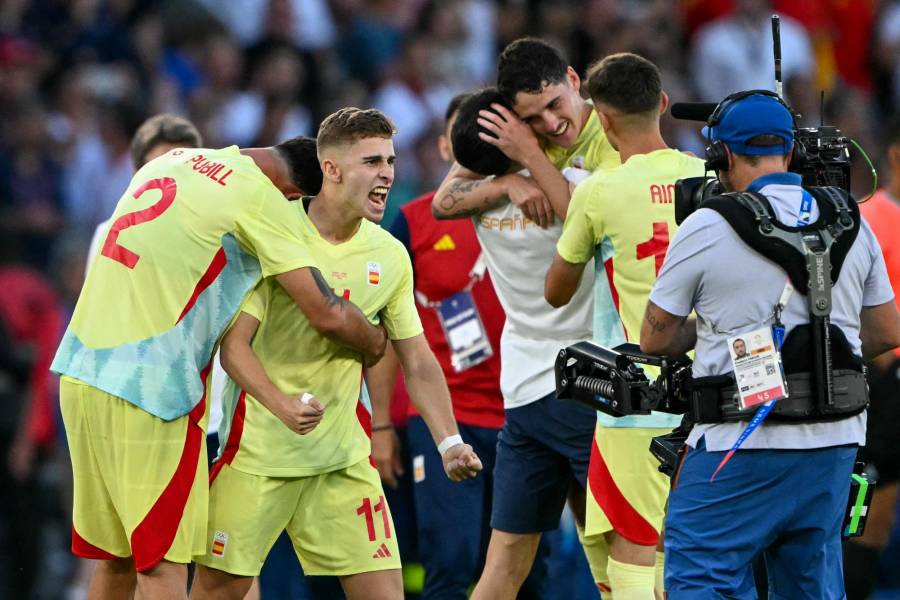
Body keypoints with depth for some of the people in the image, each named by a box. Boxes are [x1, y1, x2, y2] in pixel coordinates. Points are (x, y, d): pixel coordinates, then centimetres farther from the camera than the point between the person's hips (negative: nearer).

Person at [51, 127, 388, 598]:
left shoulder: (170, 162, 16)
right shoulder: (260, 197, -8)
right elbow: (327, 315, -9)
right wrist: (373, 345, 11)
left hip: (81, 365, 8)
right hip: (147, 387, -8)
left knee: (113, 558, 14)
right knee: (163, 561, -4)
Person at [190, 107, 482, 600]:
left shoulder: (390, 256, 3)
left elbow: (418, 364, 9)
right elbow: (233, 346, -14)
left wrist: (449, 443, -4)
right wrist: (283, 405, -31)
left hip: (343, 457, 4)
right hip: (259, 449, -4)